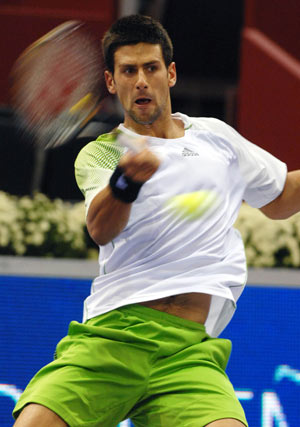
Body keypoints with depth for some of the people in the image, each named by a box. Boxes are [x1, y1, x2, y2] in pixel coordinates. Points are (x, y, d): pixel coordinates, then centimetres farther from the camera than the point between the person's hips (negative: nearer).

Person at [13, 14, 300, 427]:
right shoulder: (100, 154, 12)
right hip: (108, 339, -1)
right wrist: (125, 178, -31)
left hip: (190, 351, 1)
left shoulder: (216, 136, 24)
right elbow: (101, 229, -10)